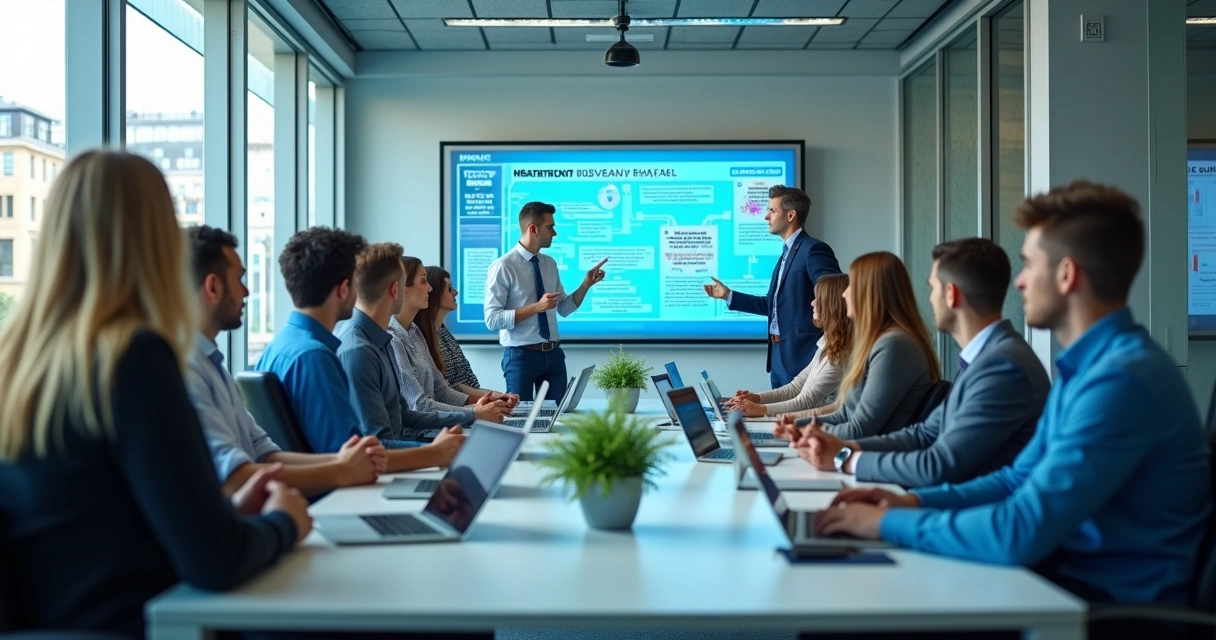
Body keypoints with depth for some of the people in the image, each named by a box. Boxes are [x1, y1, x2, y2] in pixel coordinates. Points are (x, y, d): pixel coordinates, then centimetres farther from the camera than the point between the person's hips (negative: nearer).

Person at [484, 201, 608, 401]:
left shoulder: (550, 264, 8)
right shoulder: (503, 267, -12)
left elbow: (564, 308, 15)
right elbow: (492, 319, -17)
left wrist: (586, 284, 2)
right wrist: (536, 307, -23)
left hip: (553, 354, 6)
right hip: (521, 355, -6)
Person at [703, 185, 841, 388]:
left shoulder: (813, 249, -13)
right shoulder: (787, 252, 18)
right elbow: (772, 304, 20)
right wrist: (728, 295, 19)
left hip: (802, 354, -10)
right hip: (779, 355, 10)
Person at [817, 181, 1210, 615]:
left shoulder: (1123, 379, -23)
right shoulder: (1086, 366, 11)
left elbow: (1020, 535, -27)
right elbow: (1020, 480, 18)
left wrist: (889, 522, -16)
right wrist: (913, 501, 3)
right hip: (1070, 575, 9)